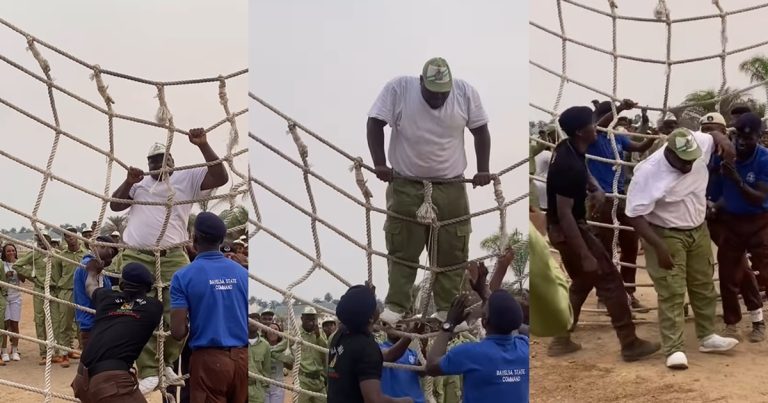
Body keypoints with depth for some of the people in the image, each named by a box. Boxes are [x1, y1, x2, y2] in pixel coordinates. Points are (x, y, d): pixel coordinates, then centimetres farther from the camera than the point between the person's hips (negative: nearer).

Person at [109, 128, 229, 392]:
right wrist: (128, 182, 2)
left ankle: (165, 363, 19)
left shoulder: (188, 178, 8)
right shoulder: (139, 183, 18)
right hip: (136, 260, 2)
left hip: (173, 260, -2)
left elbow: (221, 178, -5)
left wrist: (203, 146, -13)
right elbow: (114, 206, 17)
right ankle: (149, 372, 5)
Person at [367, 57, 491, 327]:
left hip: (451, 188, 2)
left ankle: (448, 308, 14)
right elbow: (375, 123, -8)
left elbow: (481, 130, 5)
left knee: (453, 251, 5)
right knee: (402, 249, 2)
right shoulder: (398, 89, -11)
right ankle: (396, 305, 10)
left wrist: (483, 169, -1)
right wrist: (379, 164, -15)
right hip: (405, 187, -2)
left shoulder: (465, 92, -4)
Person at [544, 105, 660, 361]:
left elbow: (582, 169, 24)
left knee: (582, 282, 21)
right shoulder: (569, 167, -30)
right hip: (567, 230, -10)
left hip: (564, 228, 10)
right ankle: (630, 344, 7)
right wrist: (585, 255, -30)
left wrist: (594, 187, 3)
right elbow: (565, 214, -31)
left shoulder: (569, 149, 0)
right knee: (610, 281, -1)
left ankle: (560, 341, 26)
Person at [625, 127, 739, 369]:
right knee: (672, 292, -8)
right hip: (666, 235, -6)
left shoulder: (700, 144, -14)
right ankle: (674, 349, -2)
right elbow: (635, 215, -28)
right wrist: (659, 247, -32)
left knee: (704, 286, 17)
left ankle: (707, 337, 32)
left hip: (699, 231, 7)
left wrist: (723, 141, -15)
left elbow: (715, 135, 10)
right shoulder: (649, 173, -30)